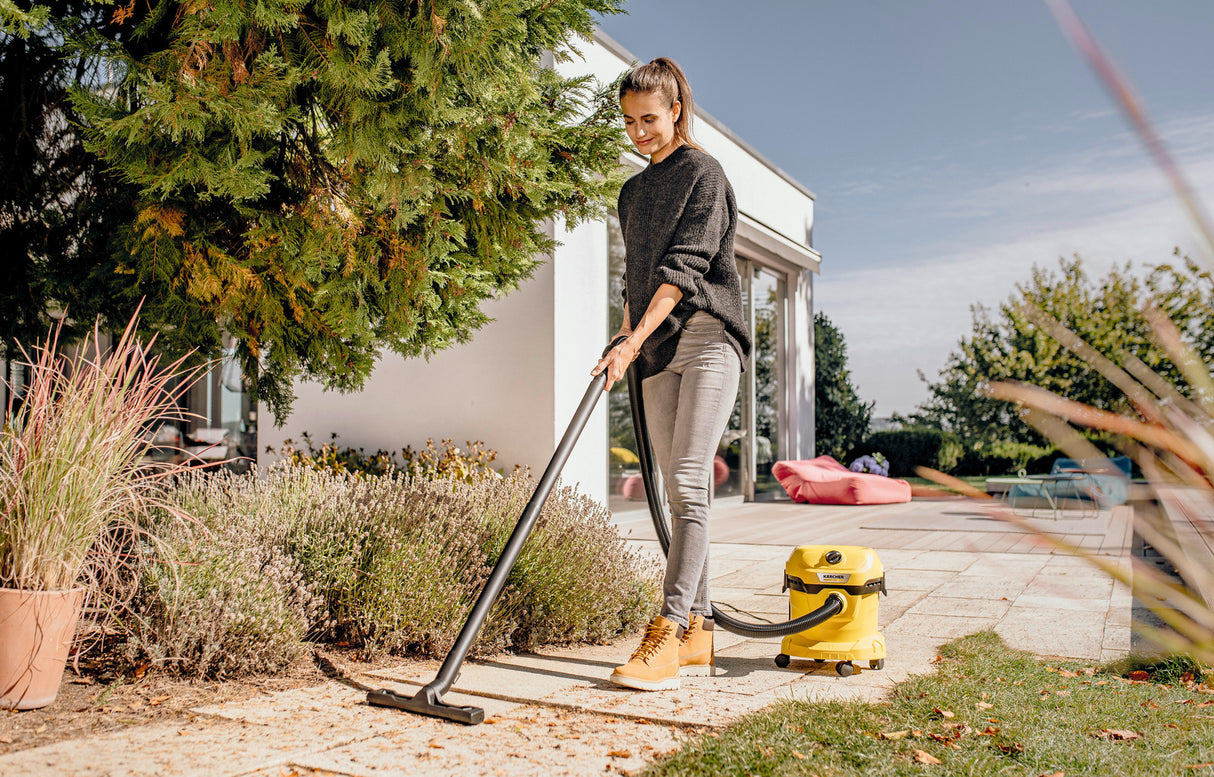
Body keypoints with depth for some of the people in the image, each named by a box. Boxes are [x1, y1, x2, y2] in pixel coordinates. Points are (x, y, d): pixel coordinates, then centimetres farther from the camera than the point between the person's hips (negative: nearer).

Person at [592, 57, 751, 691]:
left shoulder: (703, 172, -1)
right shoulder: (633, 192, 21)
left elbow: (684, 265, -14)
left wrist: (631, 343, -22)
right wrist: (627, 342, 12)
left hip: (706, 335, -7)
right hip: (656, 352, 7)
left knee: (688, 484, -15)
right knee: (679, 492, 3)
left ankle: (670, 629, -15)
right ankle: (698, 631, 7)